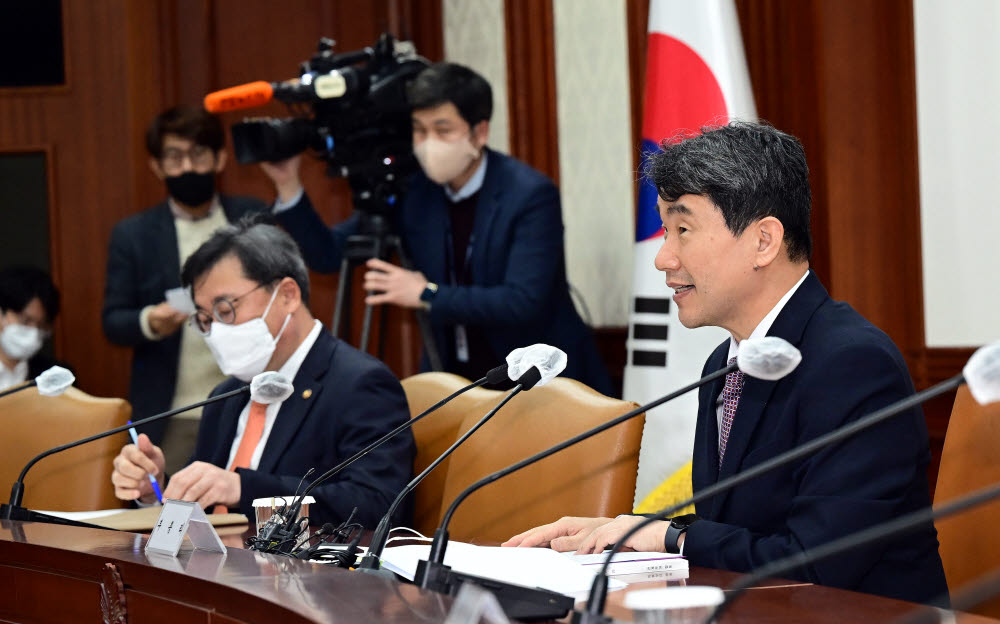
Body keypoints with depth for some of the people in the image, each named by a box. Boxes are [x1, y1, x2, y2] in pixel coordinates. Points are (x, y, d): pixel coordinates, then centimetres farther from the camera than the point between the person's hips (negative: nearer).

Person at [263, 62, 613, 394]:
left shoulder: (531, 194, -15)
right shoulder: (411, 191, 0)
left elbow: (523, 301, -23)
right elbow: (327, 255, 3)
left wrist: (426, 295, -23)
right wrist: (288, 187, -11)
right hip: (454, 382, 5)